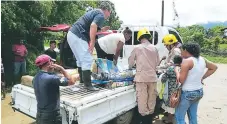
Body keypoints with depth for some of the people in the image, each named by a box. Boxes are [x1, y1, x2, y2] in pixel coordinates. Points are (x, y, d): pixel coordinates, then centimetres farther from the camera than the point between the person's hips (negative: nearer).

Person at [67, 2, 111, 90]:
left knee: (81, 59, 18)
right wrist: (92, 42, -21)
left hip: (72, 34, 10)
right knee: (87, 60, -8)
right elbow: (93, 26, -23)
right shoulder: (101, 15, -4)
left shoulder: (95, 12, 25)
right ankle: (87, 84, -5)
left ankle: (82, 79, 28)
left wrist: (102, 29, 27)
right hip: (77, 36, -10)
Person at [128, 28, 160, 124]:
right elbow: (157, 63, 9)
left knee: (142, 98, 4)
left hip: (141, 77, -3)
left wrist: (131, 67, 28)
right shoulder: (154, 48, 3)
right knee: (151, 98, 14)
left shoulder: (137, 48, -4)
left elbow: (130, 62, 6)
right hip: (152, 77, 3)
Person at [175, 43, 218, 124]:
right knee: (193, 117, 19)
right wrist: (202, 77, 15)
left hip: (188, 93, -8)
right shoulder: (202, 59, 5)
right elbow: (214, 67, 21)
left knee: (179, 117, 4)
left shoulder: (187, 61, -19)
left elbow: (181, 80, -21)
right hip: (199, 91, 8)